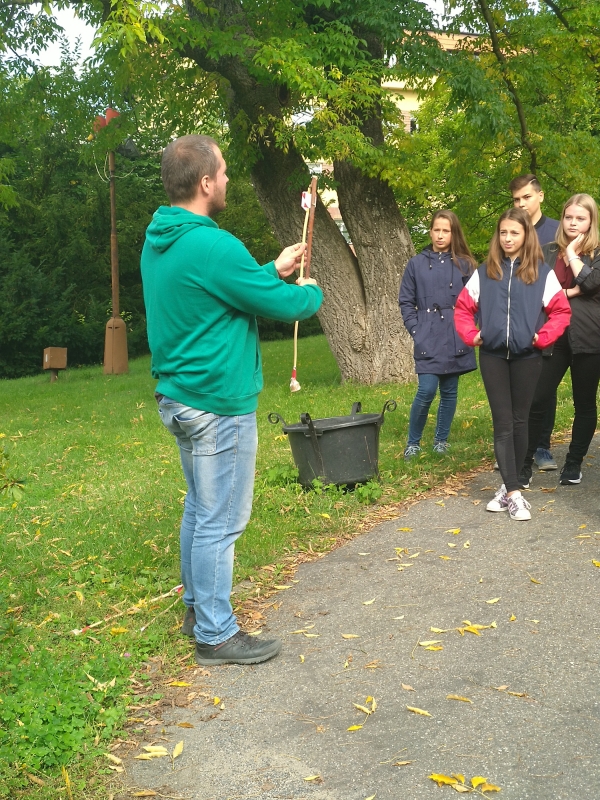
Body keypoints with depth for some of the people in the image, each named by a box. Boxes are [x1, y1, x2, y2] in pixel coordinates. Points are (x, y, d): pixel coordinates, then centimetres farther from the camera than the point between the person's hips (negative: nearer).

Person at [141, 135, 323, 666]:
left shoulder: (158, 240, 8)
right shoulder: (213, 246, -22)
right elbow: (284, 305, -15)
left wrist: (273, 271, 19)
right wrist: (313, 293, 6)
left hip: (178, 397, 10)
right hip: (218, 404, -10)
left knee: (200, 508, 21)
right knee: (221, 520, 0)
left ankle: (198, 607, 33)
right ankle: (216, 634, 11)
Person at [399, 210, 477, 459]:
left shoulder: (465, 265, 5)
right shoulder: (416, 264, 3)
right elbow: (406, 302, 5)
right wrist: (416, 330, -4)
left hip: (455, 339, 2)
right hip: (428, 339, -1)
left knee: (449, 391, 9)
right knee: (426, 391, -9)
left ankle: (441, 440, 24)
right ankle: (413, 442, 8)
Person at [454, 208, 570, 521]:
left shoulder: (542, 272, 1)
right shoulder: (484, 272, 7)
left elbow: (561, 311, 0)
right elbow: (463, 307, 12)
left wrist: (542, 338, -10)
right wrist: (472, 335, -1)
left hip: (526, 357, -1)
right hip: (492, 356, 1)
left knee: (519, 421, 7)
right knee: (502, 423, -2)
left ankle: (509, 487, 19)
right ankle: (514, 493, -1)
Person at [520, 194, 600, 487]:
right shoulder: (548, 252, 11)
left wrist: (572, 253, -6)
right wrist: (567, 292, -12)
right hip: (553, 336, 1)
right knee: (536, 400, -5)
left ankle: (574, 463, 21)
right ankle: (525, 463, 4)